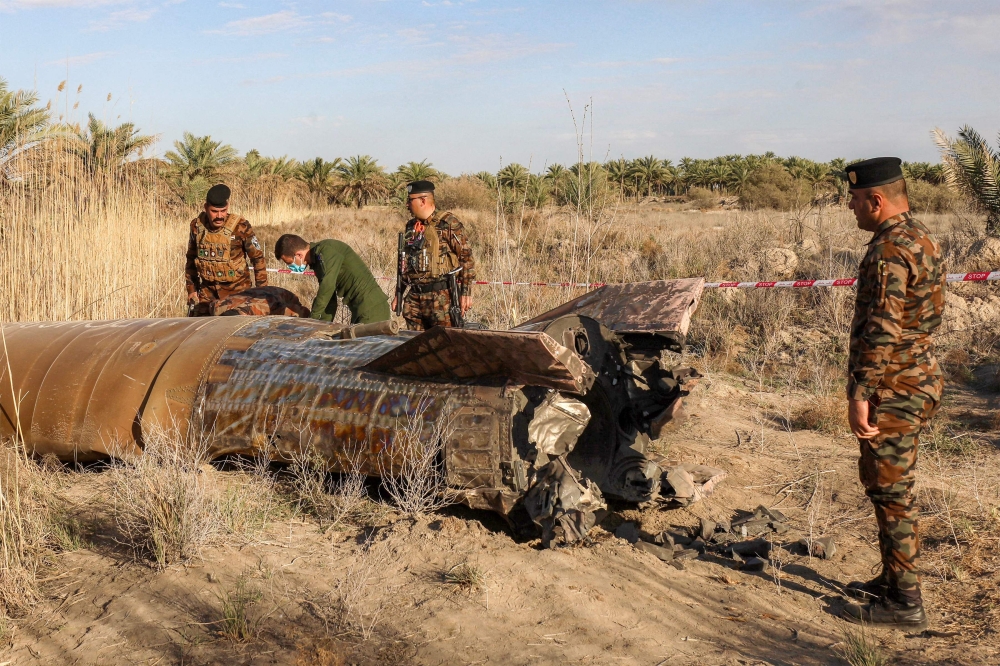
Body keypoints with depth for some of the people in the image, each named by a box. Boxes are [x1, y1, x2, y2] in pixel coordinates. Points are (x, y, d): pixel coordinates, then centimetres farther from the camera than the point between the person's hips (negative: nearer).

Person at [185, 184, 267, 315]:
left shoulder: (241, 227, -14)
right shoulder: (197, 226, -3)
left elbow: (258, 258, -5)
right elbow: (191, 258, 12)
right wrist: (191, 289, 11)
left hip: (236, 290, -4)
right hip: (207, 291, 4)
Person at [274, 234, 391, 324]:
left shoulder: (326, 250, -15)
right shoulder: (317, 260, 15)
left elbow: (328, 287, -25)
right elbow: (330, 299, 18)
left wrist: (312, 318, -18)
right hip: (360, 310, 10)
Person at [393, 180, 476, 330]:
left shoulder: (448, 224, -6)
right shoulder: (411, 227, 16)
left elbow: (467, 258, -8)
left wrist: (466, 293, -14)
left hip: (442, 298, -7)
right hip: (414, 298, 7)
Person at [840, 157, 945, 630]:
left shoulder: (889, 251, -19)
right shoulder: (921, 239, 13)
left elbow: (882, 331, -25)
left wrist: (860, 395, -23)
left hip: (893, 389, -10)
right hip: (919, 379, 10)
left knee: (889, 489, -2)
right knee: (890, 485, 19)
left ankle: (904, 602, 6)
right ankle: (894, 580, 30)